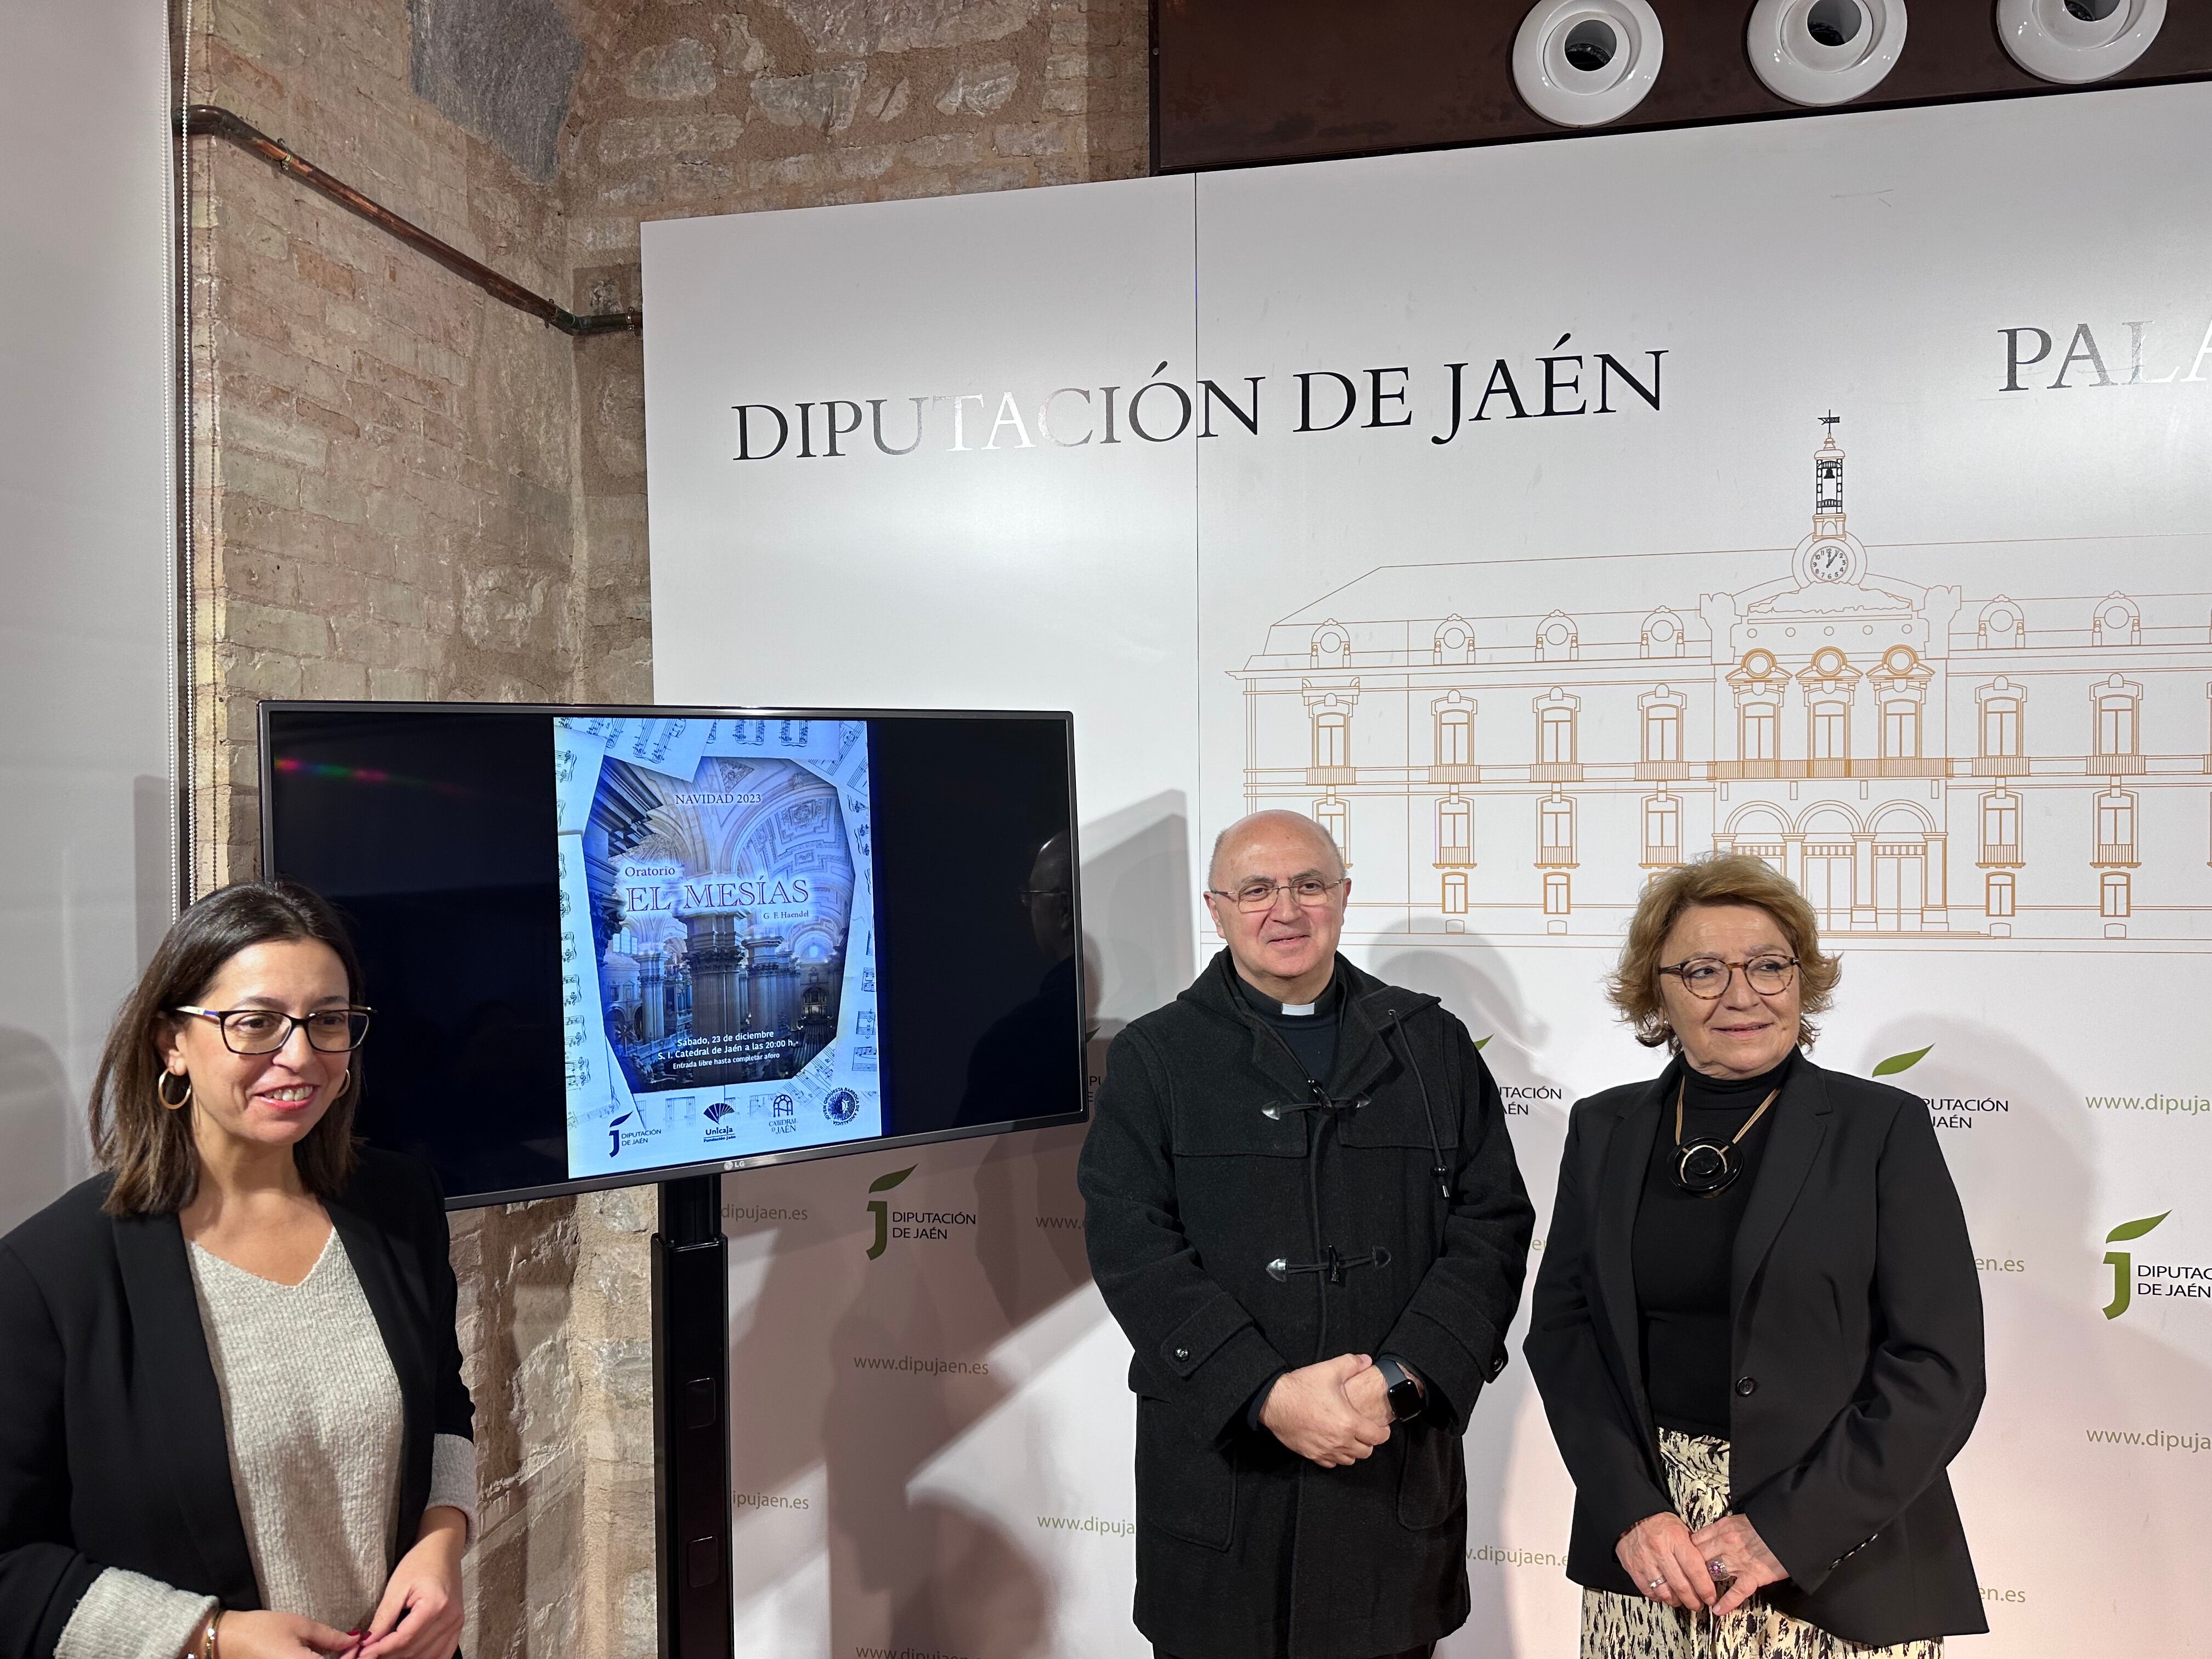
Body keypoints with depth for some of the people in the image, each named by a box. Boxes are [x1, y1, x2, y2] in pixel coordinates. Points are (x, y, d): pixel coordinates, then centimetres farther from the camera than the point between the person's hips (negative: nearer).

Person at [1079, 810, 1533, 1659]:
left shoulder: (1433, 1045, 6)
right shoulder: (1153, 1058, 1)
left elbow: (1494, 1224, 0)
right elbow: (1131, 1245, -8)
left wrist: (1401, 1377, -13)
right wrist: (1266, 1393, -17)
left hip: (1398, 1477, 2)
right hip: (1218, 1477, -1)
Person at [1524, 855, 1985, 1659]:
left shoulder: (1884, 1127, -5)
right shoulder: (1604, 1130, 4)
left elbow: (1939, 1367, -9)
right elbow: (1560, 1327, 2)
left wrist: (1784, 1530, -15)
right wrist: (1631, 1509, -11)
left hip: (1837, 1574, -2)